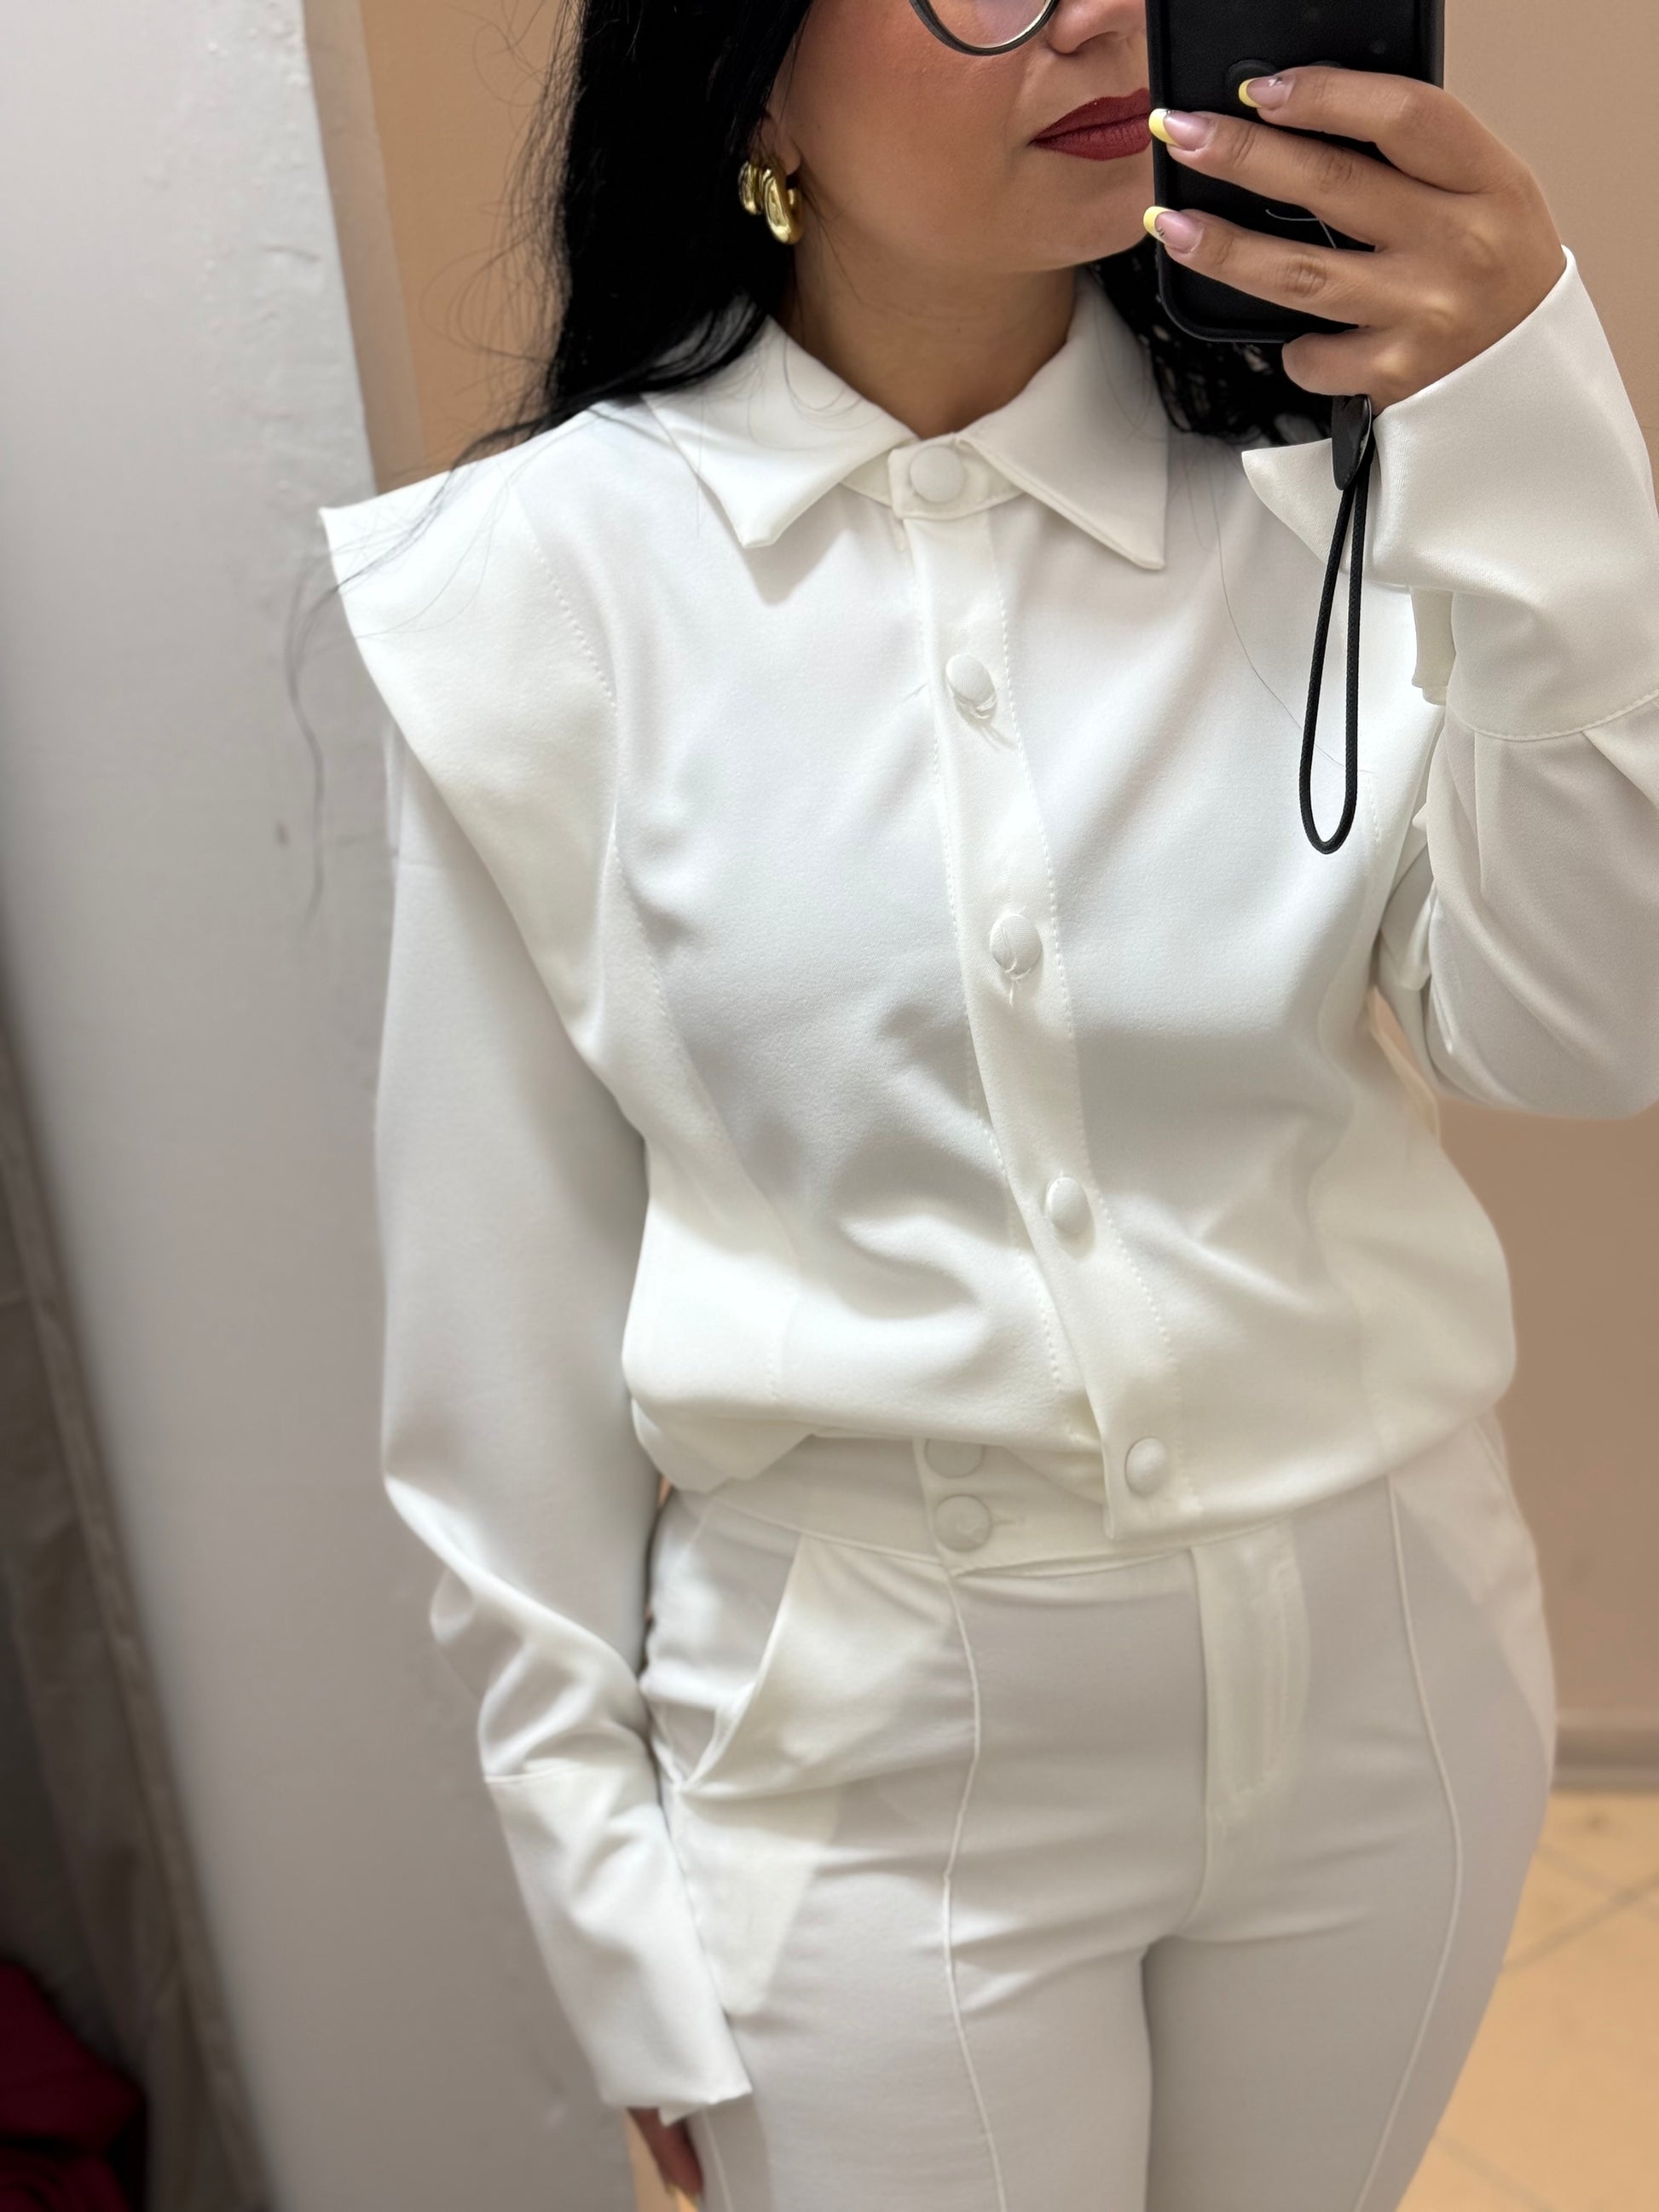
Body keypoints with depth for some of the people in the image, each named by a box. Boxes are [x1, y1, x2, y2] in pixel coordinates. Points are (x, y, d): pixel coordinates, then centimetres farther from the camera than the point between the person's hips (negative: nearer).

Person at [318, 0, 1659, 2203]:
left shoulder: (1331, 476, -5)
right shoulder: (551, 582, -11)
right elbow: (504, 1308, -6)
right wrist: (612, 1915, 0)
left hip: (1385, 1677, 3)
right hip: (868, 1757, -2)